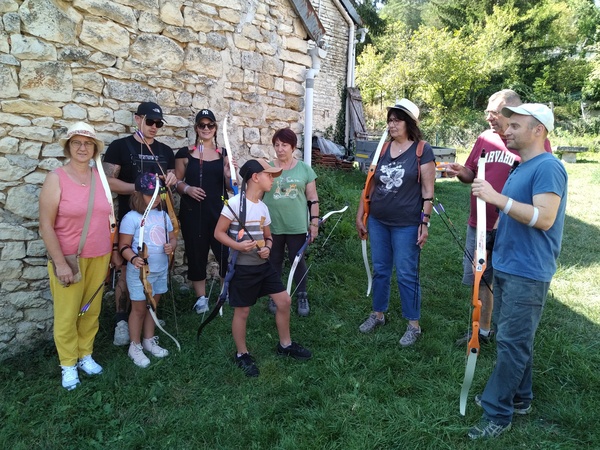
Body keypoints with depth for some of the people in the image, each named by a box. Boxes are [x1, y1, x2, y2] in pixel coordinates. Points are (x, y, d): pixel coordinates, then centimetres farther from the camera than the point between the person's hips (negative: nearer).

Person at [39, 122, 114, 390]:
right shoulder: (57, 178, -9)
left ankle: (85, 355, 33)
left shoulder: (100, 176, 5)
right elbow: (45, 225, -12)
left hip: (99, 258, 4)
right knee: (67, 314, 7)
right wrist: (60, 263, -15)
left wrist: (113, 252, 12)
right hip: (69, 259, -4)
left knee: (91, 310, 14)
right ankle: (68, 365, 25)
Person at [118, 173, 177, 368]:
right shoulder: (131, 217, -14)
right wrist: (133, 259, -34)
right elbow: (124, 246, -15)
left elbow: (172, 237, 12)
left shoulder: (163, 215, 7)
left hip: (161, 270, 6)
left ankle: (149, 341, 34)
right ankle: (135, 346, 22)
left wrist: (171, 245, -11)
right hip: (140, 272, -6)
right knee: (139, 308, 6)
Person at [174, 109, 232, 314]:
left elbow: (229, 186, 9)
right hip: (193, 211, -1)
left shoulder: (223, 154, 8)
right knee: (196, 253, 5)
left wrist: (229, 174, -12)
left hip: (218, 210, 1)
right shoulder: (185, 153, 2)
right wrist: (187, 188, -14)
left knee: (225, 251, -5)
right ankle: (201, 297, 22)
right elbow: (177, 181, 6)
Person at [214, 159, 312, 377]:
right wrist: (238, 246, -27)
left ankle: (285, 345, 30)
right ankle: (242, 355, 27)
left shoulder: (263, 207, 8)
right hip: (242, 268, -7)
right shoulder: (235, 203, -15)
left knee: (284, 301, 9)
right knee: (242, 312, 6)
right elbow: (219, 232, -13)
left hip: (263, 264, 7)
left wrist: (267, 248, -5)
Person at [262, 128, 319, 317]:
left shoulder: (304, 169, 1)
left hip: (297, 226, -1)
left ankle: (302, 297, 23)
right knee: (275, 261, 13)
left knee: (298, 260, 9)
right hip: (272, 226, 1)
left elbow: (313, 199, 3)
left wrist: (314, 222, 0)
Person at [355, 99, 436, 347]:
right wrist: (360, 216, 10)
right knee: (380, 270, 15)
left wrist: (425, 223, -11)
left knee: (407, 275, 3)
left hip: (407, 225, -5)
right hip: (378, 222, 5)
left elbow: (428, 191, -7)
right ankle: (378, 314, 32)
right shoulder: (382, 148, 7)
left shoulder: (422, 150, -6)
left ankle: (413, 325, 17)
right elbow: (370, 185, 11)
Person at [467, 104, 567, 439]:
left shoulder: (548, 167, -15)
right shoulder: (521, 168, 15)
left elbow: (544, 218, -26)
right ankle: (519, 398, 33)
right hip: (506, 267, 9)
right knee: (515, 338, 18)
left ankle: (498, 413, 9)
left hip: (527, 274, -9)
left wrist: (497, 198, -29)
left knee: (512, 343, -2)